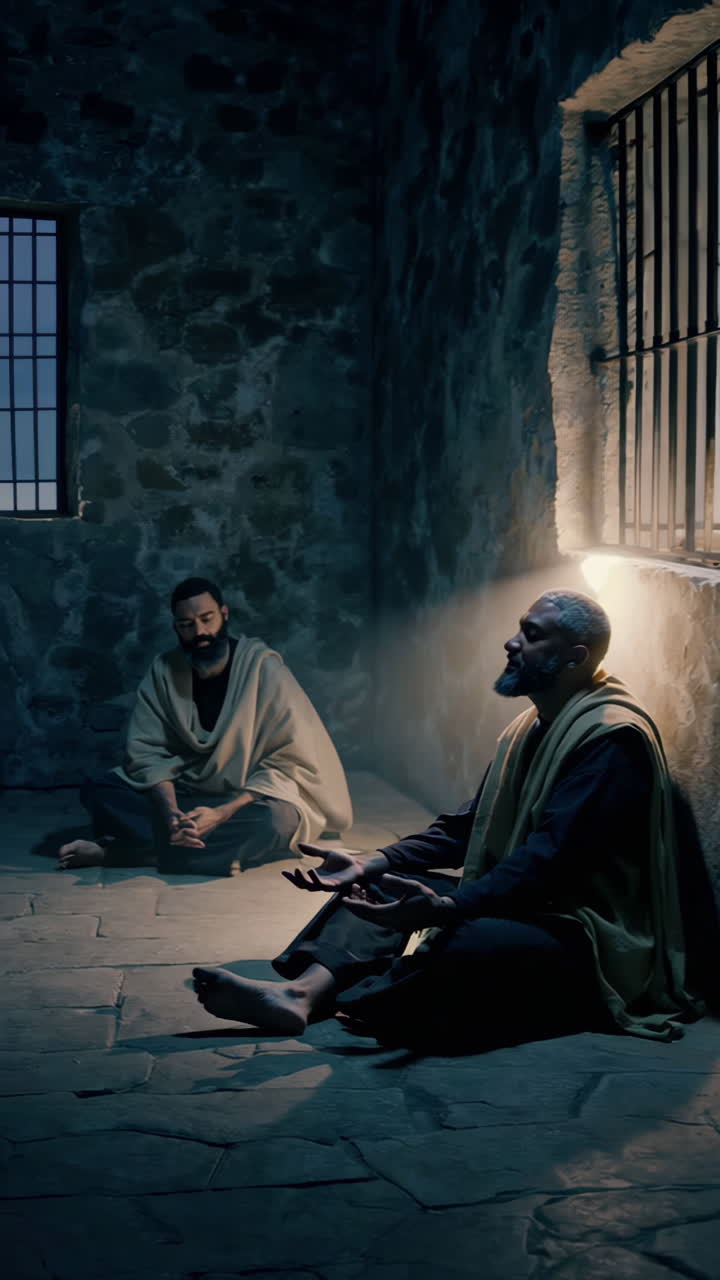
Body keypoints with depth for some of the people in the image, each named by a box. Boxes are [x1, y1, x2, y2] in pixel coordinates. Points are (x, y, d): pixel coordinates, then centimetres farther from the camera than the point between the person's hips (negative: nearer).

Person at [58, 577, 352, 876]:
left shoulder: (264, 669, -14)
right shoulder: (164, 670, -3)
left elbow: (291, 762, -16)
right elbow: (146, 751, -8)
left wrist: (221, 814, -27)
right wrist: (170, 812, -28)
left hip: (245, 802, -3)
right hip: (183, 796, 3)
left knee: (275, 821, -39)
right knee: (97, 790, -17)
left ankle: (111, 852, -29)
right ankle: (222, 846, -29)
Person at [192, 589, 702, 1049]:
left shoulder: (612, 737, -18)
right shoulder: (530, 727, 14)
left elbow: (552, 857, -28)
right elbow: (467, 826, 13)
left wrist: (448, 908, -40)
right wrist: (371, 862, 0)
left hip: (591, 937, -10)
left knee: (468, 944, -37)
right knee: (382, 882, -1)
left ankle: (334, 1004, -20)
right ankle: (304, 993, -24)